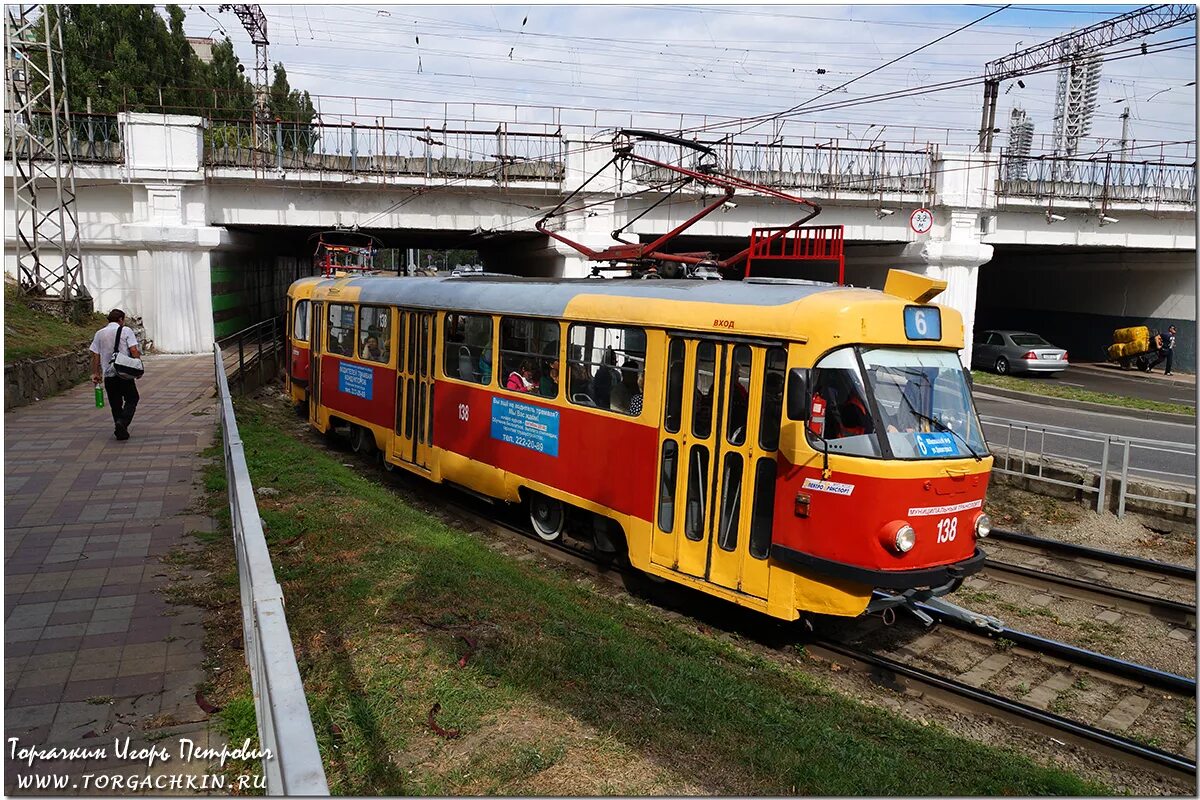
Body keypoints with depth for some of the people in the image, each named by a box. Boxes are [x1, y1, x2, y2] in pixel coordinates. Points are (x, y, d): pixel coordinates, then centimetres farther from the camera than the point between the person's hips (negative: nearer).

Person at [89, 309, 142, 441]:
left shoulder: (99, 333, 10)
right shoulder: (126, 331, -1)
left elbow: (95, 356, 8)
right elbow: (134, 351, -10)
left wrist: (95, 373, 14)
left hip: (108, 374, 4)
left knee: (115, 403, 12)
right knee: (131, 400, 5)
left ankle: (120, 430, 12)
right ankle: (122, 422, -17)